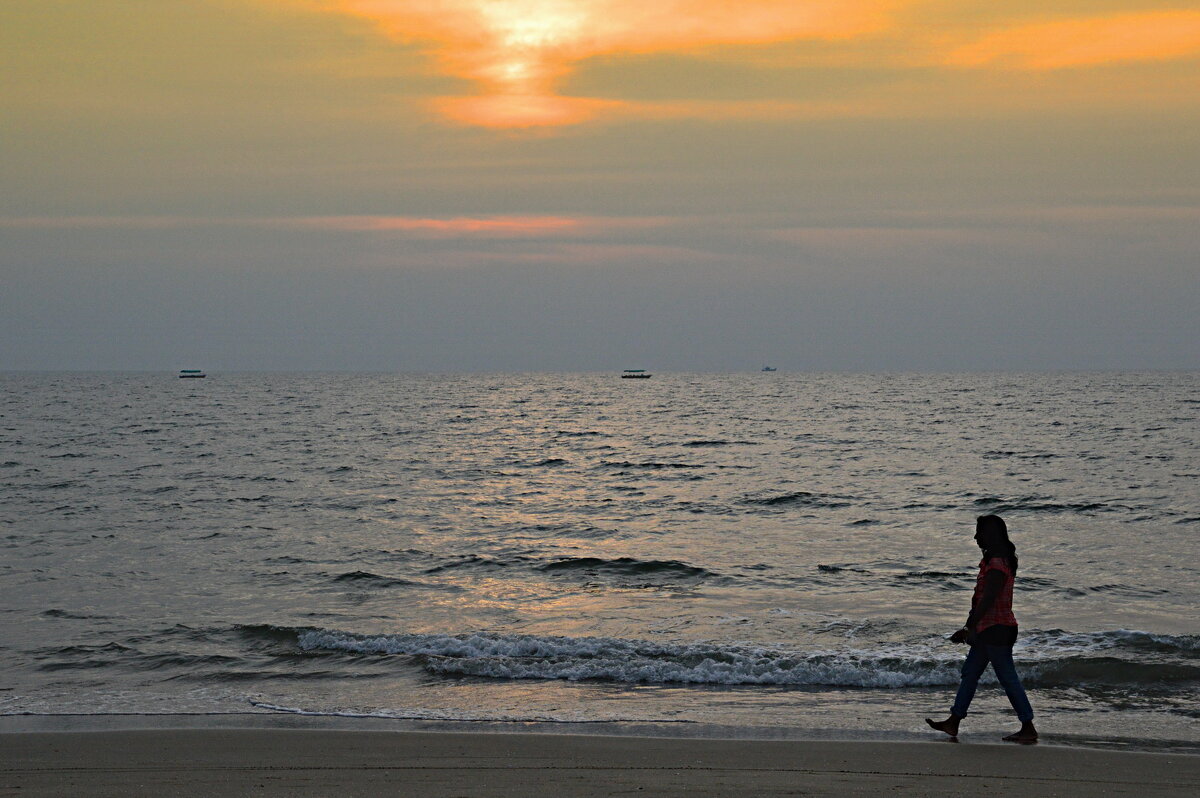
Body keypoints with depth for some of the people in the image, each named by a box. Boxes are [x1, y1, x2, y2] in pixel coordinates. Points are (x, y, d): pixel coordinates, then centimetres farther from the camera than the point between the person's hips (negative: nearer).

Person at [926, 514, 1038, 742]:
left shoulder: (997, 565, -19)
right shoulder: (994, 561, 14)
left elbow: (987, 600, -24)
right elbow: (981, 598, 19)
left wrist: (969, 628, -21)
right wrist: (970, 627, 22)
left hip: (996, 629, -11)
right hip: (988, 629, 11)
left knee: (1008, 679, -4)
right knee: (969, 673, 14)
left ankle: (1028, 729, 2)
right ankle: (953, 723, 19)